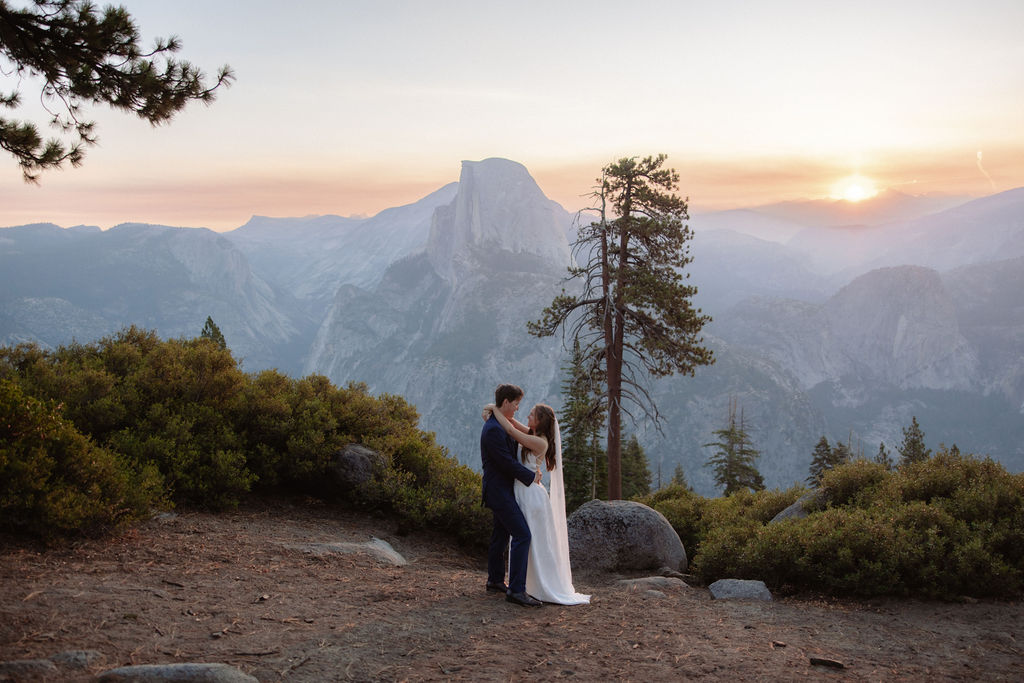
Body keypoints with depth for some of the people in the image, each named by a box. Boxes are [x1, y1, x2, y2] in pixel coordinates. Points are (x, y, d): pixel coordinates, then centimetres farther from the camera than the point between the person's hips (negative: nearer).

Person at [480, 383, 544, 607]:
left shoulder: (500, 425, 12)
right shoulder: (493, 430, -21)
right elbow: (507, 462, -23)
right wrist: (531, 476, -12)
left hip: (503, 490, 11)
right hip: (499, 490, -11)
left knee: (501, 534, 19)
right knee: (522, 535, -14)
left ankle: (495, 580, 32)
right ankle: (516, 590, -14)